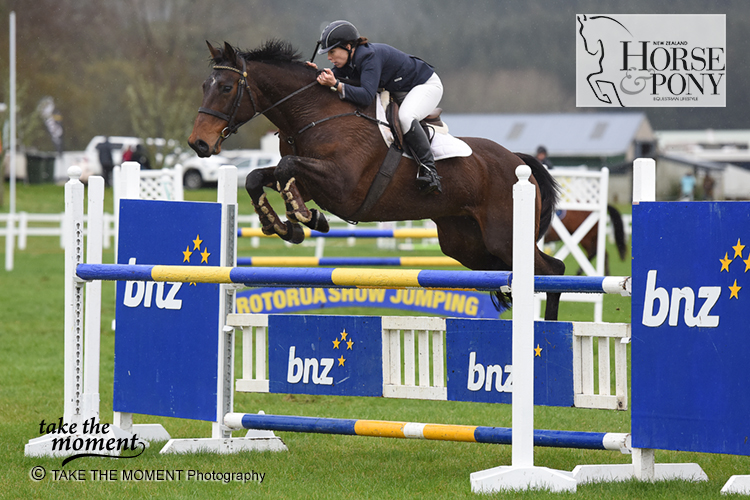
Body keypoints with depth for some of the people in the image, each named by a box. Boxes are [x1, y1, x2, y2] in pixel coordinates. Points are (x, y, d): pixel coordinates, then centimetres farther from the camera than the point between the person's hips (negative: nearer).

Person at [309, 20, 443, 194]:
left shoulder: (370, 57, -35)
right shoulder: (347, 60, -8)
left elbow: (367, 96, -44)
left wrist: (336, 85, -51)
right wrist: (318, 74, -23)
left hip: (426, 85, -10)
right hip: (396, 91, 10)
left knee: (405, 118, -37)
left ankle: (428, 167, -26)